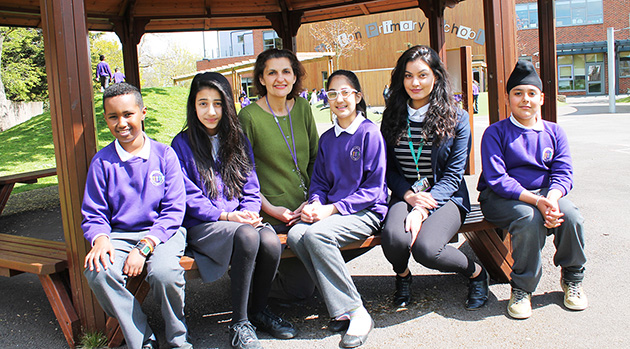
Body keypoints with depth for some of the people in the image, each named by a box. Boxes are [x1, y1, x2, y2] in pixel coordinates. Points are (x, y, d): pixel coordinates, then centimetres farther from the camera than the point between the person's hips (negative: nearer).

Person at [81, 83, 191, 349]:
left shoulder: (164, 154, 1)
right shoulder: (101, 162, 6)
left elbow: (174, 209, -5)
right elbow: (93, 215, 8)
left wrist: (145, 246, -18)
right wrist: (100, 239, -16)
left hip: (163, 231, -2)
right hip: (120, 235, 2)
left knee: (164, 272, -33)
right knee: (98, 272, -29)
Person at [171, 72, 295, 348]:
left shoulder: (238, 141, 14)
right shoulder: (183, 144, 1)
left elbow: (251, 188, 12)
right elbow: (189, 197, -5)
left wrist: (249, 212, -10)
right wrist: (226, 216, -17)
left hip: (241, 219, 4)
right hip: (202, 225, -4)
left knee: (271, 242, -28)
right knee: (247, 236, -35)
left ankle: (259, 310, 0)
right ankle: (239, 323, -19)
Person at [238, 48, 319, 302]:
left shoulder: (302, 108, 6)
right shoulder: (249, 116, -9)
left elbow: (316, 158, 11)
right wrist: (270, 209, -15)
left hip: (306, 209, 6)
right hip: (273, 217, -5)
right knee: (300, 289, -3)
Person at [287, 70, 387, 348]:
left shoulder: (370, 132, -5)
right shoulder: (327, 139, 15)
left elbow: (374, 188, -10)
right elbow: (319, 181, 17)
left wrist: (332, 208, -17)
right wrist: (314, 204, -7)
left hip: (366, 211, -6)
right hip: (332, 211, 6)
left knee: (315, 234, -31)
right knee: (295, 236, -23)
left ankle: (356, 312, -20)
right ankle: (341, 306, -13)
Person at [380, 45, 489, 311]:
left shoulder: (456, 118, -1)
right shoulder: (393, 117, 6)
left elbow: (454, 174, -6)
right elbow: (388, 169, 8)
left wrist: (423, 209, -20)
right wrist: (410, 195, -13)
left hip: (445, 197, -2)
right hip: (405, 195, 2)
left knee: (425, 247, -30)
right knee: (394, 238, -31)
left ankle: (476, 272, 4)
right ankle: (402, 276, 7)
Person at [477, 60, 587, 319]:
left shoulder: (554, 132, 10)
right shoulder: (495, 133, -3)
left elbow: (563, 172, 0)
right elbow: (497, 179, -15)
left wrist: (552, 199, -23)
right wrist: (536, 201, -27)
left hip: (546, 192, 4)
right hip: (501, 198, -4)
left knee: (570, 217, -26)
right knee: (529, 219, -35)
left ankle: (572, 278, 2)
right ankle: (521, 288, -14)